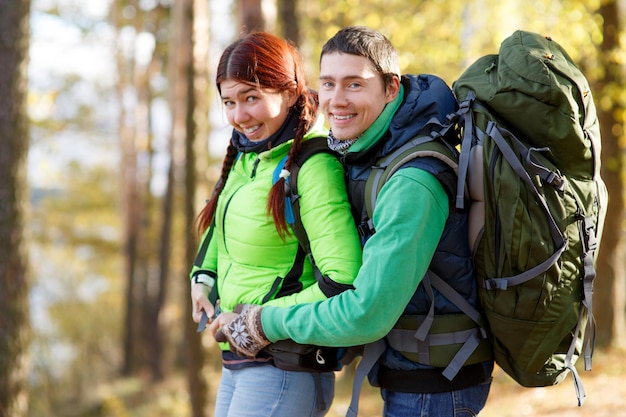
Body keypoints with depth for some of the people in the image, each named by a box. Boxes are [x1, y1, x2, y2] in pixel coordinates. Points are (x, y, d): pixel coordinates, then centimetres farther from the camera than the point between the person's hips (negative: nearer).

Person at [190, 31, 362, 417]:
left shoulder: (313, 167, -19)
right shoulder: (247, 156, 6)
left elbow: (344, 285, -28)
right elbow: (220, 226, 27)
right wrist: (202, 276, 8)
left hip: (283, 371, -9)